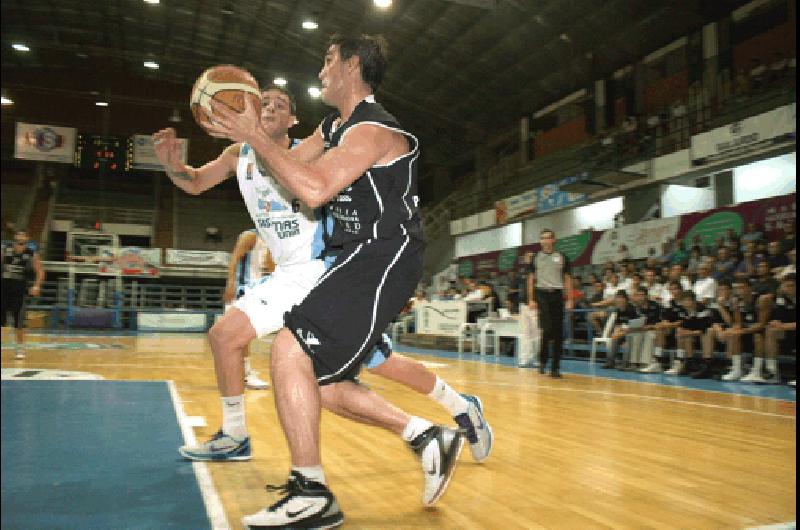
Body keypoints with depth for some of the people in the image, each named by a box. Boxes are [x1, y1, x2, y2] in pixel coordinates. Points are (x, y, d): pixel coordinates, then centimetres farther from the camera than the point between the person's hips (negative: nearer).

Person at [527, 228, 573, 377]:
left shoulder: (562, 257, 8)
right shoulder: (536, 258, 8)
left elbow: (567, 279, 8)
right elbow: (531, 279, 7)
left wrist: (569, 300, 0)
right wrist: (531, 299, -1)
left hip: (557, 295, 1)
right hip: (542, 294, -1)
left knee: (558, 334, 0)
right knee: (547, 329, -13)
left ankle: (555, 367, 9)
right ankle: (543, 360, 9)